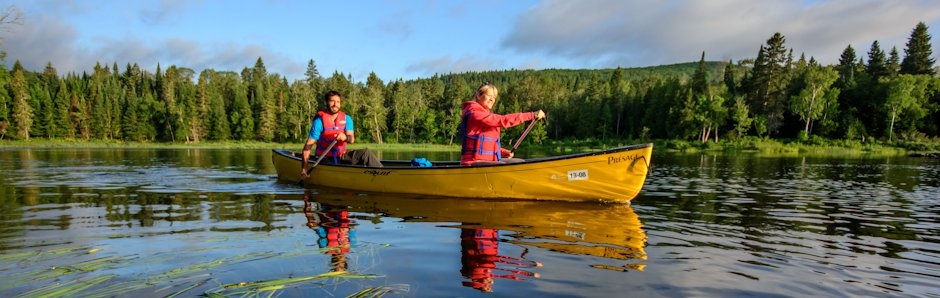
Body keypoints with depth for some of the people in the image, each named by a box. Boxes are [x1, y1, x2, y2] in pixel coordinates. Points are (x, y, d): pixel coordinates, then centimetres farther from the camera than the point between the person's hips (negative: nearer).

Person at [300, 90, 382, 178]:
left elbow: (352, 139, -12)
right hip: (326, 159, -4)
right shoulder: (320, 121, -8)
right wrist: (304, 168, -19)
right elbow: (308, 145, -11)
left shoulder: (346, 119, 4)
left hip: (342, 157, 4)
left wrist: (345, 137, -38)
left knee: (365, 153, -19)